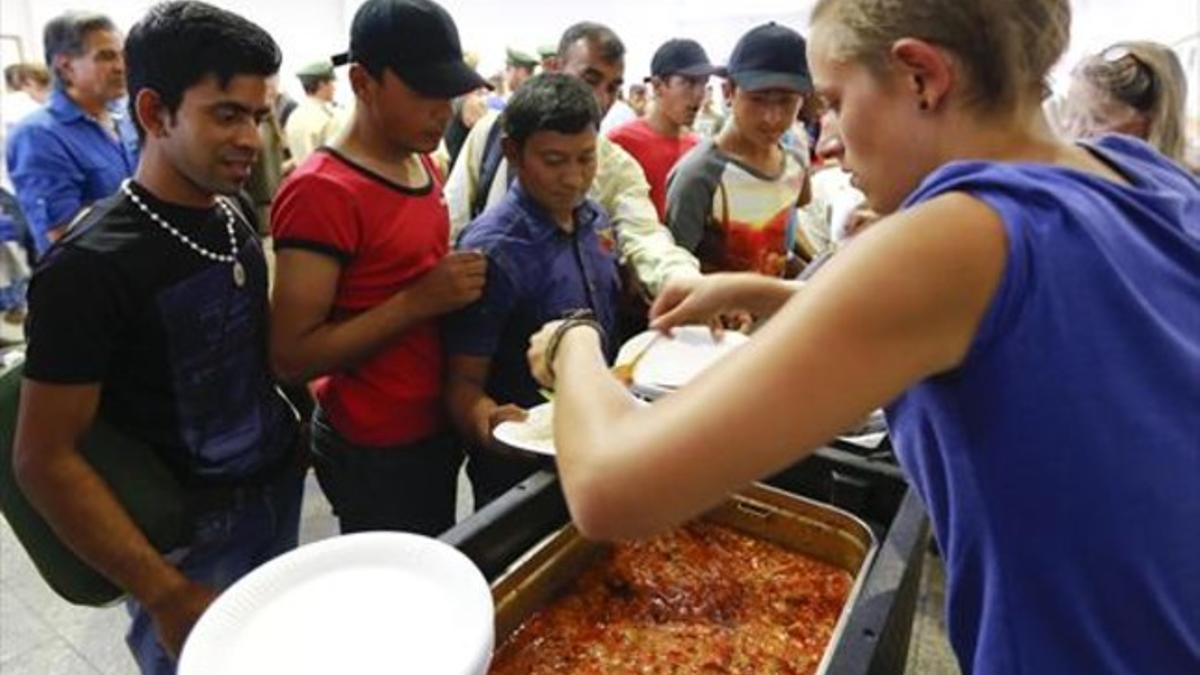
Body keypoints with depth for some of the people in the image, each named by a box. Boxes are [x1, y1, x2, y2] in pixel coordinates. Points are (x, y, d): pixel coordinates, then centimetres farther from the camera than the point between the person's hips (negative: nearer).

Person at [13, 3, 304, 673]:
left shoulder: (234, 212, -1)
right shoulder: (91, 266, -21)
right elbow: (46, 461, -18)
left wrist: (288, 433, 6)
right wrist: (169, 595, -18)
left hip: (280, 491, 6)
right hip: (190, 537, -6)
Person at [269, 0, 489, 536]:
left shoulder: (422, 164, 5)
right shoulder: (320, 192, -20)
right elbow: (291, 358, -22)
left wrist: (452, 283, 0)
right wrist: (420, 301, -26)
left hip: (436, 427, 8)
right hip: (372, 449, -8)